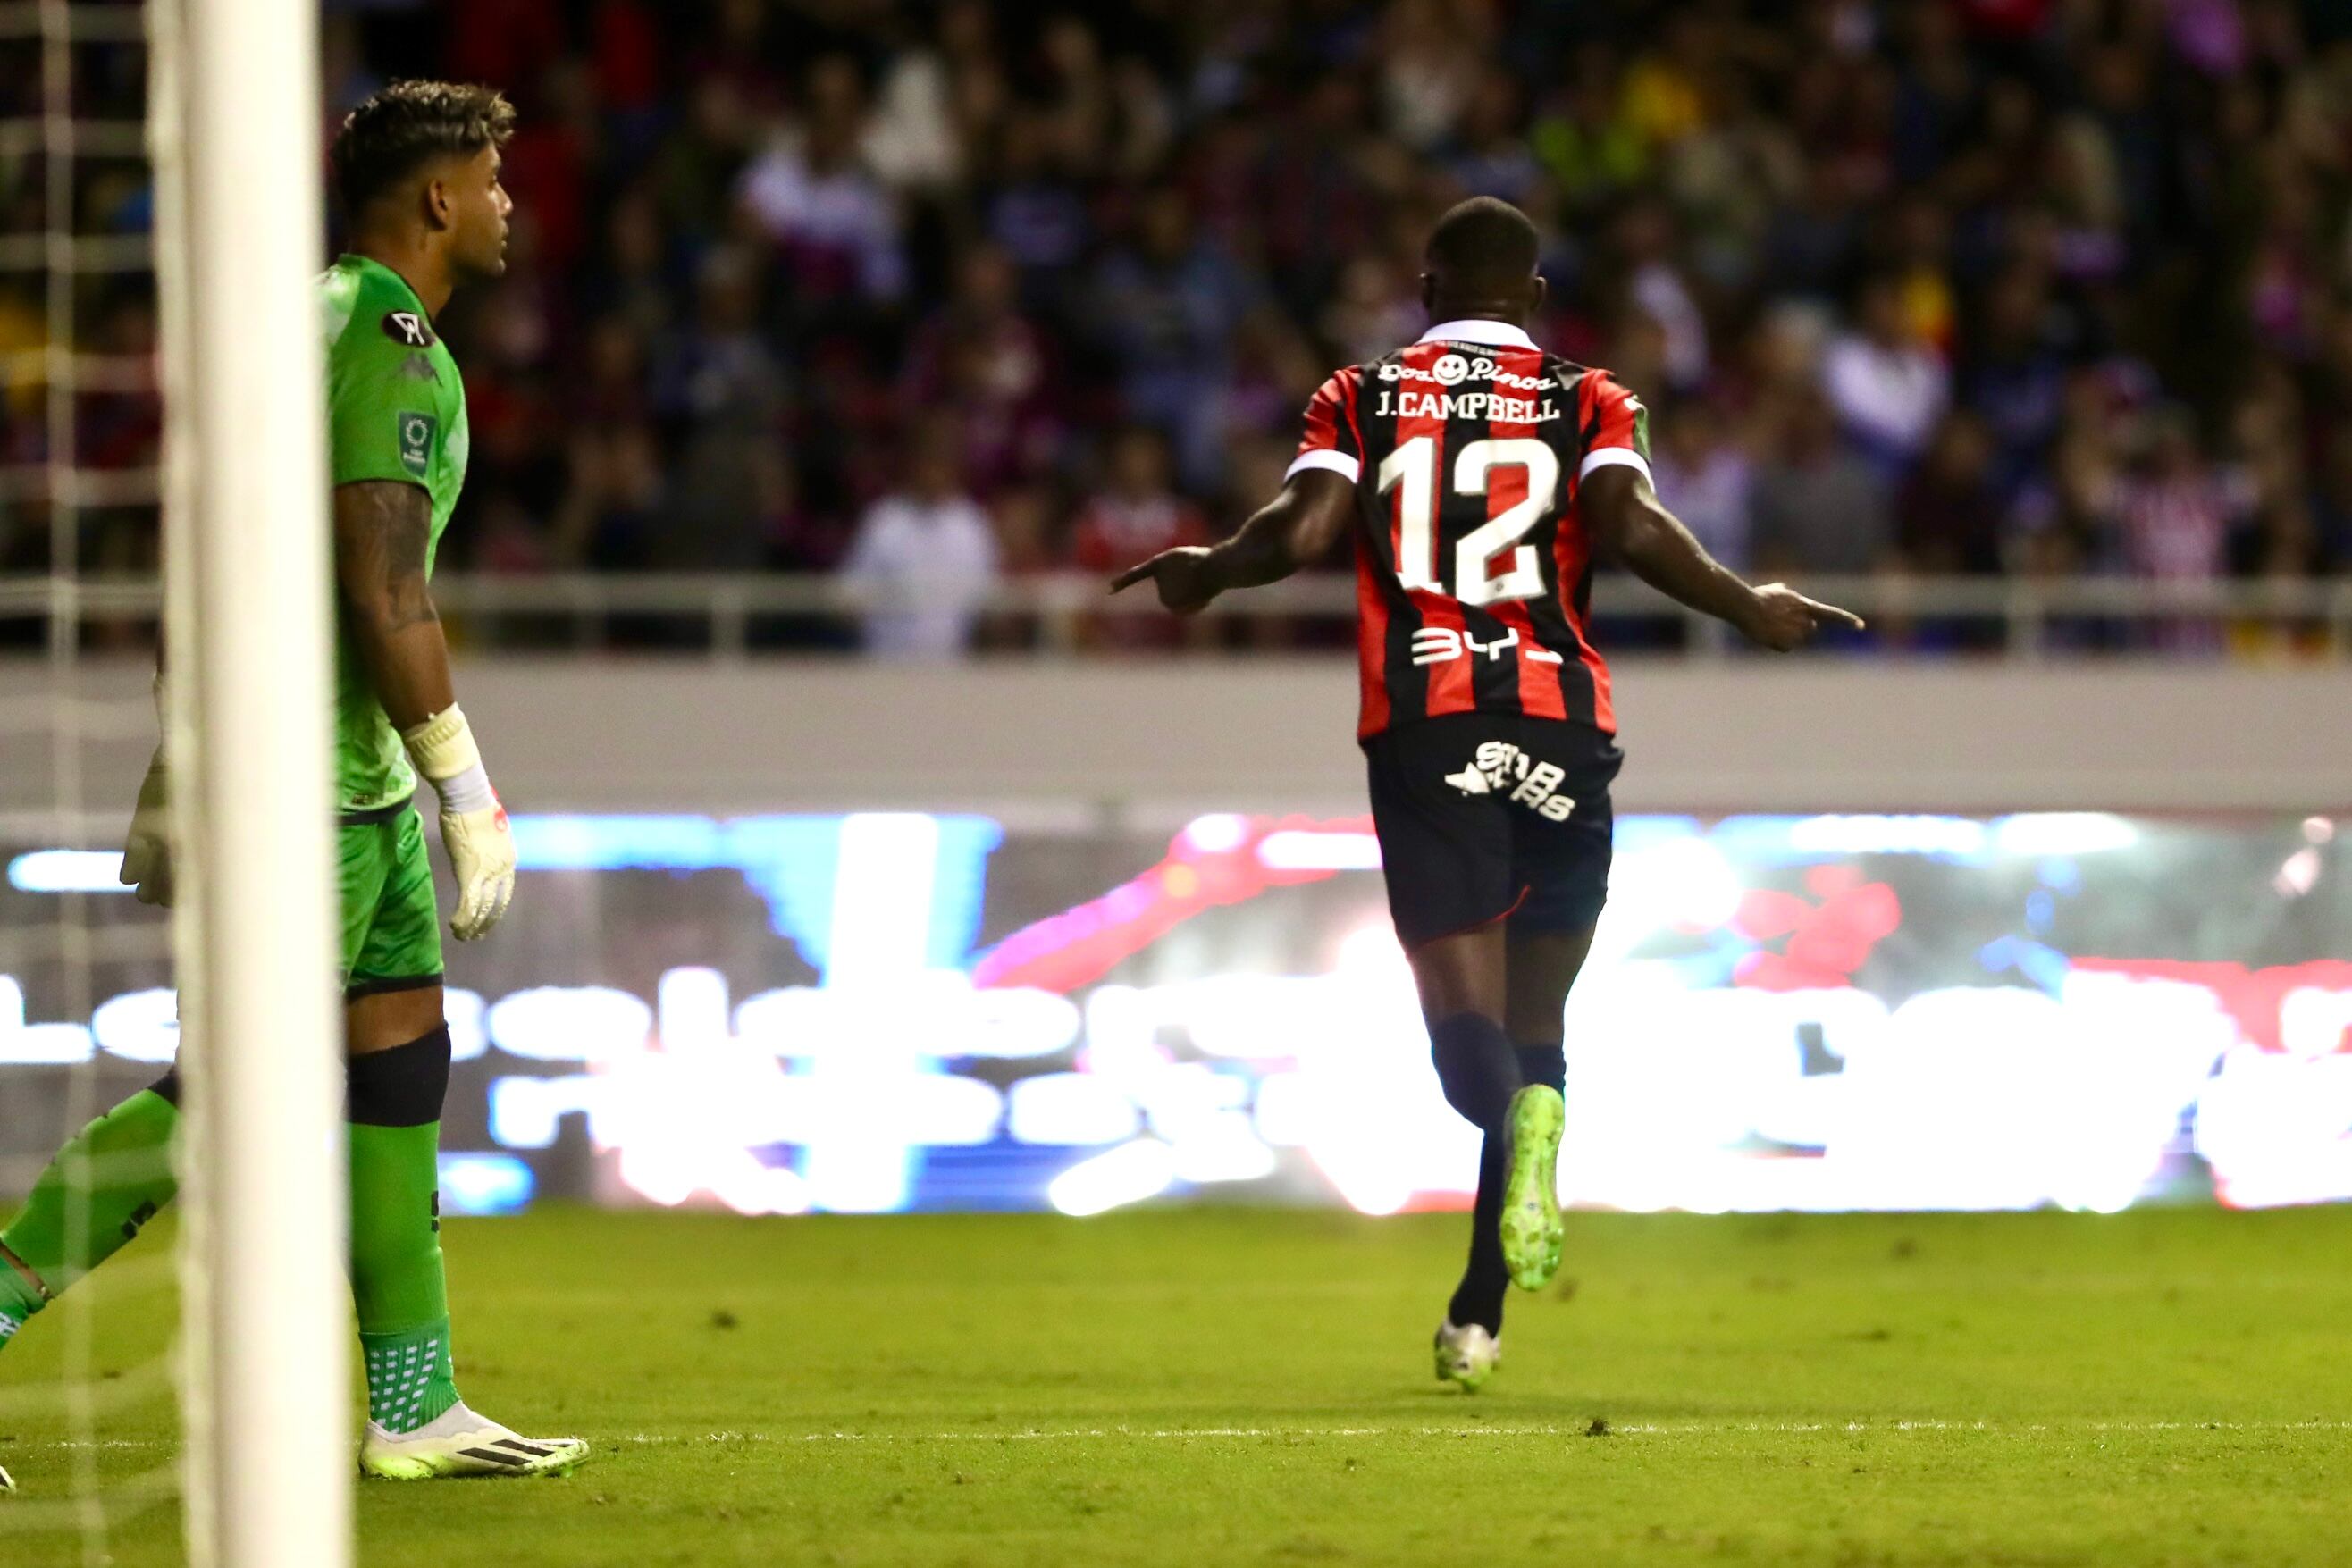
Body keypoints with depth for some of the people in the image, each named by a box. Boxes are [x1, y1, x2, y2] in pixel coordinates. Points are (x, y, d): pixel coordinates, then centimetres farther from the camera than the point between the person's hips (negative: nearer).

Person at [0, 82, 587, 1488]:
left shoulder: (312, 319, 15)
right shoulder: (392, 350, -15)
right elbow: (384, 596, -21)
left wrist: (176, 784, 22)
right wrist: (471, 798, -16)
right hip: (313, 778, -10)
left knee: (404, 1059, 9)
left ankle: (416, 1409, 10)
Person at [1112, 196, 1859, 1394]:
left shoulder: (1364, 399, 12)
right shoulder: (1587, 402, 10)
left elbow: (1303, 529, -2)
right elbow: (1629, 526, -8)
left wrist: (1203, 574, 17)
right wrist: (1747, 610, 5)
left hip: (1421, 730, -1)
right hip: (1561, 725, 1)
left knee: (1466, 1010, -7)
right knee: (1535, 1014, 12)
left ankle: (1520, 1111, -45)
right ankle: (1479, 1311, 6)